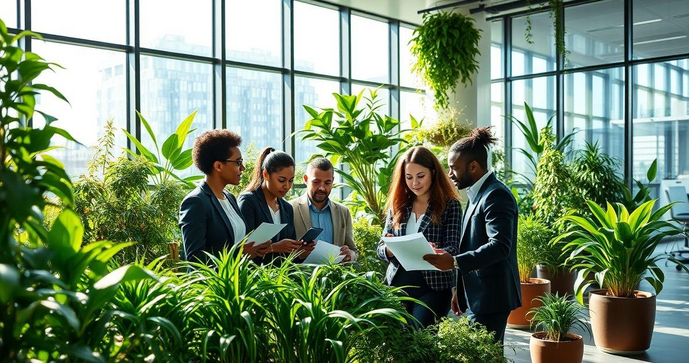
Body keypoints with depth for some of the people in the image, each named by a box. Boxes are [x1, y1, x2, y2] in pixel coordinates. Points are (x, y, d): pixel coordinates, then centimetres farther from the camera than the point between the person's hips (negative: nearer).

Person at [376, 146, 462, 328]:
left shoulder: (450, 205, 0)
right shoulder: (397, 205, 10)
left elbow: (453, 249, -7)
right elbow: (381, 248, 9)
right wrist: (390, 248, -15)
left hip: (433, 287, -3)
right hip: (397, 284, 3)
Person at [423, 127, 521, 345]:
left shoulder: (496, 195, -15)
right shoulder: (478, 194, 15)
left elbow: (500, 246, -26)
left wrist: (455, 262, -32)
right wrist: (460, 290, 18)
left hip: (491, 297, -10)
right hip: (480, 295, 10)